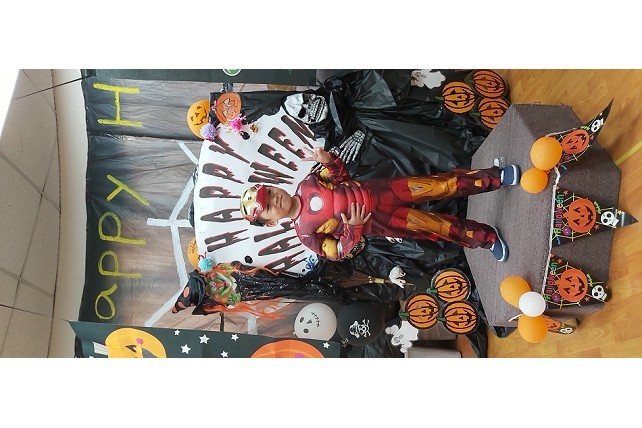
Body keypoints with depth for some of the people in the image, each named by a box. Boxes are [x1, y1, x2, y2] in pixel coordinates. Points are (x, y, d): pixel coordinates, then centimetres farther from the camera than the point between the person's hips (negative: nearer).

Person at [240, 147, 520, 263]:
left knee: (440, 185, -6)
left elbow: (340, 175, 11)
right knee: (437, 226, -4)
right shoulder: (305, 233, -11)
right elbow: (339, 253, -8)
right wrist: (353, 228, -26)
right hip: (376, 222, -3)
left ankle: (495, 177, 8)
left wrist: (327, 159, -10)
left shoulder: (306, 184, -1)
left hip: (375, 190, 3)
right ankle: (485, 238, 17)